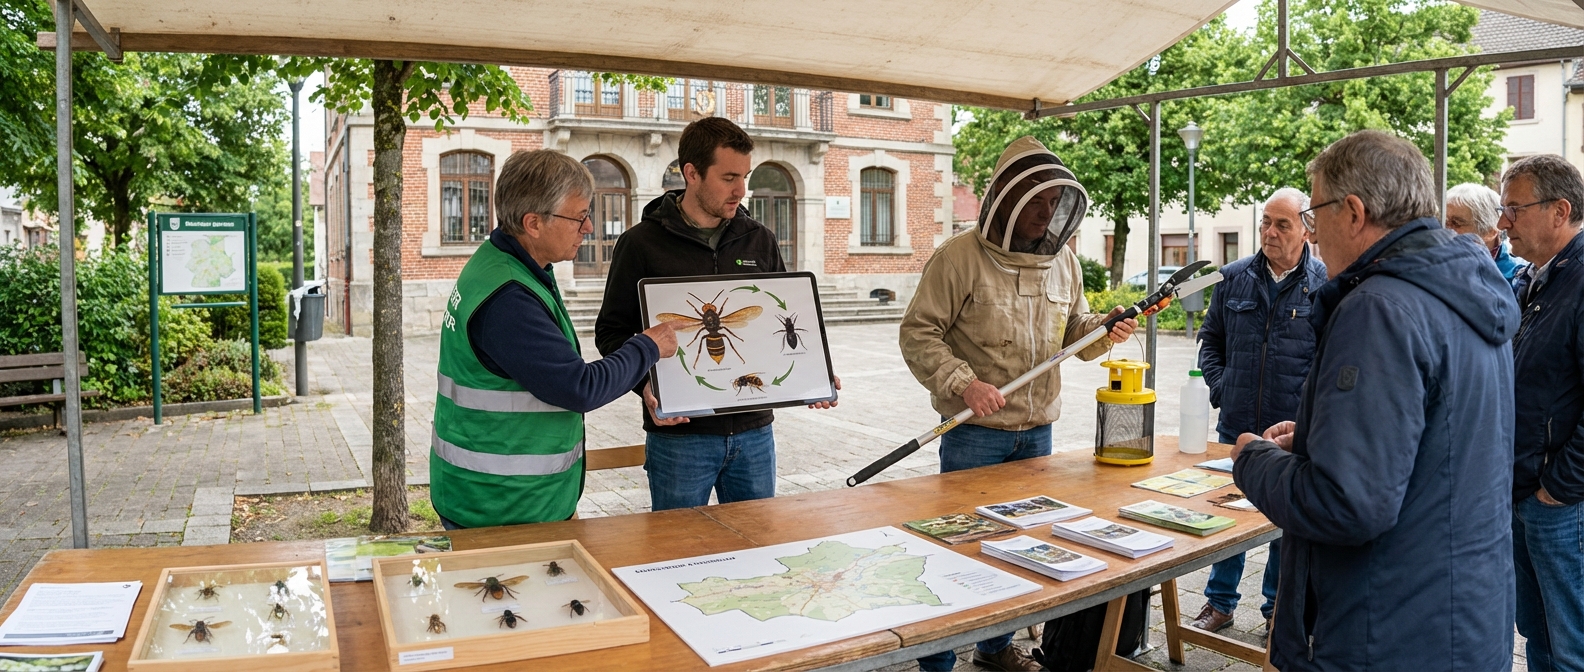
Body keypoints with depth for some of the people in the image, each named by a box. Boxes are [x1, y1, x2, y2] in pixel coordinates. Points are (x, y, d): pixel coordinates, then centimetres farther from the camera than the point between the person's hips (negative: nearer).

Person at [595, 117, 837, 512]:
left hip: (754, 431, 4)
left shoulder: (760, 241, 8)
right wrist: (645, 383, -19)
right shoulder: (641, 244, -3)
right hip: (679, 433, -4)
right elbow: (612, 331, -2)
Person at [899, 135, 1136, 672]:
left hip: (1037, 432, 6)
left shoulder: (1063, 260, 8)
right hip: (974, 433, -6)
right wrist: (963, 385, -23)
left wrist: (1104, 330, -3)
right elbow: (918, 333, -13)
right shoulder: (960, 256, -12)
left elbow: (1073, 330, 18)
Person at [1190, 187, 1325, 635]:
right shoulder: (1234, 278, 5)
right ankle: (1220, 601, 27)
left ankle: (1278, 607, 28)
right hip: (1236, 426, 3)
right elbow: (1211, 339, 14)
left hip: (1295, 431, -2)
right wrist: (1220, 387, 2)